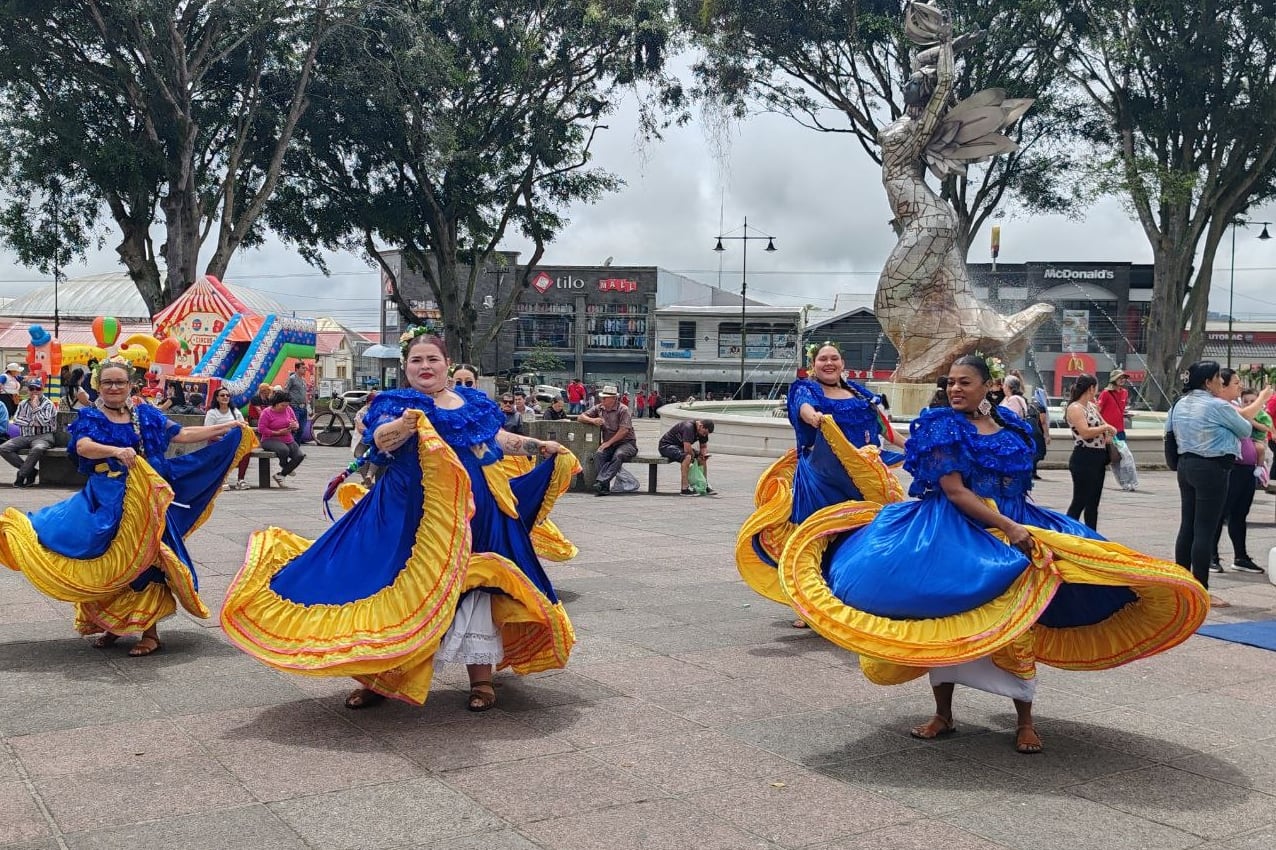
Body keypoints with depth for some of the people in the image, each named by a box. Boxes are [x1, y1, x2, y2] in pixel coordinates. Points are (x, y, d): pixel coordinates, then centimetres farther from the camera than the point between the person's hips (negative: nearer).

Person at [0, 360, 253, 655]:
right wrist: (117, 451, -37)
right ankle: (113, 624, 22)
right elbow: (83, 446, -19)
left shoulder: (145, 415, 10)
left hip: (145, 501, 1)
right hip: (106, 502, -1)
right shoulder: (89, 418, 2)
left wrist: (227, 427, 11)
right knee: (108, 564, 3)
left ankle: (150, 631, 4)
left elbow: (183, 435, 12)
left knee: (145, 561, -2)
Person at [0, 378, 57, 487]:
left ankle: (22, 475, -22)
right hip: (24, 437, 5)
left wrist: (35, 407, -9)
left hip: (42, 436, -5)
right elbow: (15, 419, 4)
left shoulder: (48, 404, 1)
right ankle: (30, 471, -14)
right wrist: (31, 422, -8)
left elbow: (43, 422, -11)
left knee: (37, 448, -40)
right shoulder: (23, 404, 17)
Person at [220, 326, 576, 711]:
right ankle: (377, 676, 13)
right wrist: (403, 425, -39)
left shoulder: (473, 403, 13)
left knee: (472, 585, 6)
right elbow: (381, 439, -19)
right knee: (401, 588, 0)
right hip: (410, 514, -3)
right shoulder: (395, 403, 0)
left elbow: (500, 439, 26)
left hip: (470, 515, 3)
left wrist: (540, 446, 19)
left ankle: (481, 678, 16)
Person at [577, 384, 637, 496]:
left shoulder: (623, 410, -6)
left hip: (626, 443, -4)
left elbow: (624, 430, -15)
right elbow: (580, 417, 14)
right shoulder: (599, 408, 11)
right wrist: (592, 420, -8)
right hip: (608, 444, 4)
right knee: (598, 455, -29)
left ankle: (601, 481, -44)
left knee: (618, 455, -37)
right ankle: (604, 487, -38)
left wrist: (608, 443, -19)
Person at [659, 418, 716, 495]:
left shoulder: (703, 430, -4)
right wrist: (694, 455, -16)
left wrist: (704, 454, -12)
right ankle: (685, 488, -31)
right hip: (666, 445, -9)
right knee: (687, 456, -34)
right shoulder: (688, 427, -31)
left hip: (680, 446, 9)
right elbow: (687, 449, -36)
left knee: (702, 458, -1)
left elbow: (704, 446, 10)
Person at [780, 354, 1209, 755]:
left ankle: (1025, 721, 12)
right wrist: (1007, 527, -21)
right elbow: (954, 491, -14)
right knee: (946, 626, 2)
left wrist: (1026, 530, 8)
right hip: (955, 538, -4)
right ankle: (943, 715, 16)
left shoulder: (1011, 428, 11)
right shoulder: (941, 427, -5)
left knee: (1019, 628, 1)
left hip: (1015, 532, 4)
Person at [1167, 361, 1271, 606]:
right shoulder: (1218, 406, -14)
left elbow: (1170, 430, 14)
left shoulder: (1180, 404, 6)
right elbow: (1245, 429, -2)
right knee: (1205, 530, -5)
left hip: (1186, 465, 8)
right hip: (1212, 469, -8)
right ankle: (1201, 590, -2)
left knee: (1187, 526, 12)